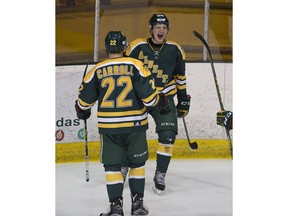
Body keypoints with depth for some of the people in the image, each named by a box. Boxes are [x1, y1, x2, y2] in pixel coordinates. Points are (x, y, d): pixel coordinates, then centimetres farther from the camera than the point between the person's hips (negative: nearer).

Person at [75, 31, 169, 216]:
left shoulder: (97, 70, 0)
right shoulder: (135, 65, -5)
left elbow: (85, 98, 7)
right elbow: (148, 94, -9)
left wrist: (82, 111, 28)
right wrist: (161, 102, 11)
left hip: (108, 126, 0)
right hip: (135, 124, 0)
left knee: (112, 165, 9)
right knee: (137, 163, 16)